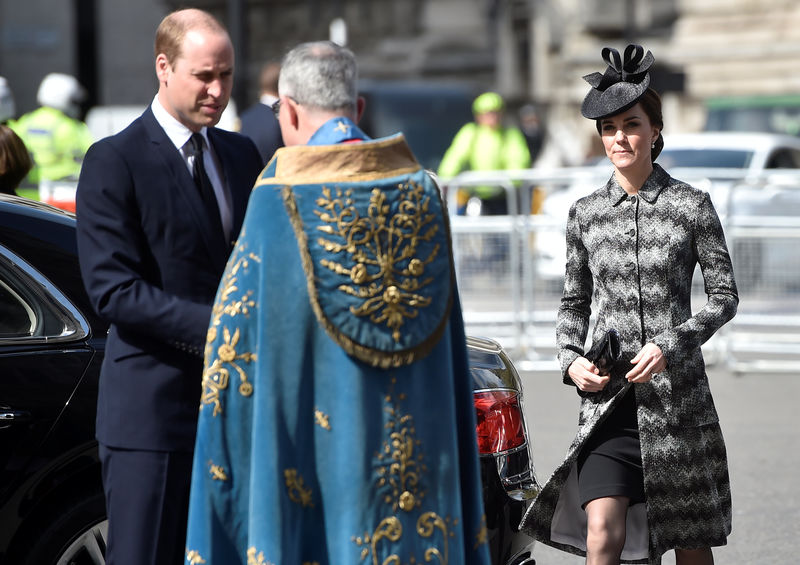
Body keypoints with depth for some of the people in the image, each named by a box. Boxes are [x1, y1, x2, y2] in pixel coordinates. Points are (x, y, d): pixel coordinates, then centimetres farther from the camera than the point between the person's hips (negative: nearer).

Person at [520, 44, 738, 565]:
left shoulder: (691, 205, -1)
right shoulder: (586, 213, 7)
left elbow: (725, 296, 0)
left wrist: (671, 345, -13)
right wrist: (572, 360, -1)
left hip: (678, 391, -1)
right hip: (608, 397, 1)